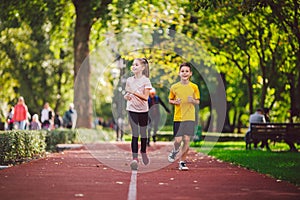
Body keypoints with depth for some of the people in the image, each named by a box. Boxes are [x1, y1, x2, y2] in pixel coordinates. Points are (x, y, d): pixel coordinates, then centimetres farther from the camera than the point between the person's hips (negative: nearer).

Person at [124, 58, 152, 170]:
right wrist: (127, 96, -6)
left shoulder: (146, 81, -5)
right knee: (135, 133, -8)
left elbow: (145, 97, -13)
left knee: (143, 133, 10)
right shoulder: (129, 80, 6)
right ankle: (134, 158, -12)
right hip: (132, 109, 1)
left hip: (143, 110, -1)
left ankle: (143, 152, 34)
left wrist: (134, 92, -25)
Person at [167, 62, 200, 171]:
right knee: (178, 140, -7)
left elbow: (198, 102, 9)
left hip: (190, 118, 0)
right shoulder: (174, 87, 2)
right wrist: (175, 102, -8)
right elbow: (170, 100, 14)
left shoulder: (194, 87, 2)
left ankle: (182, 161, 11)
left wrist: (192, 100, -13)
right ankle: (175, 151, 27)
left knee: (187, 140, -4)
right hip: (178, 117, 0)